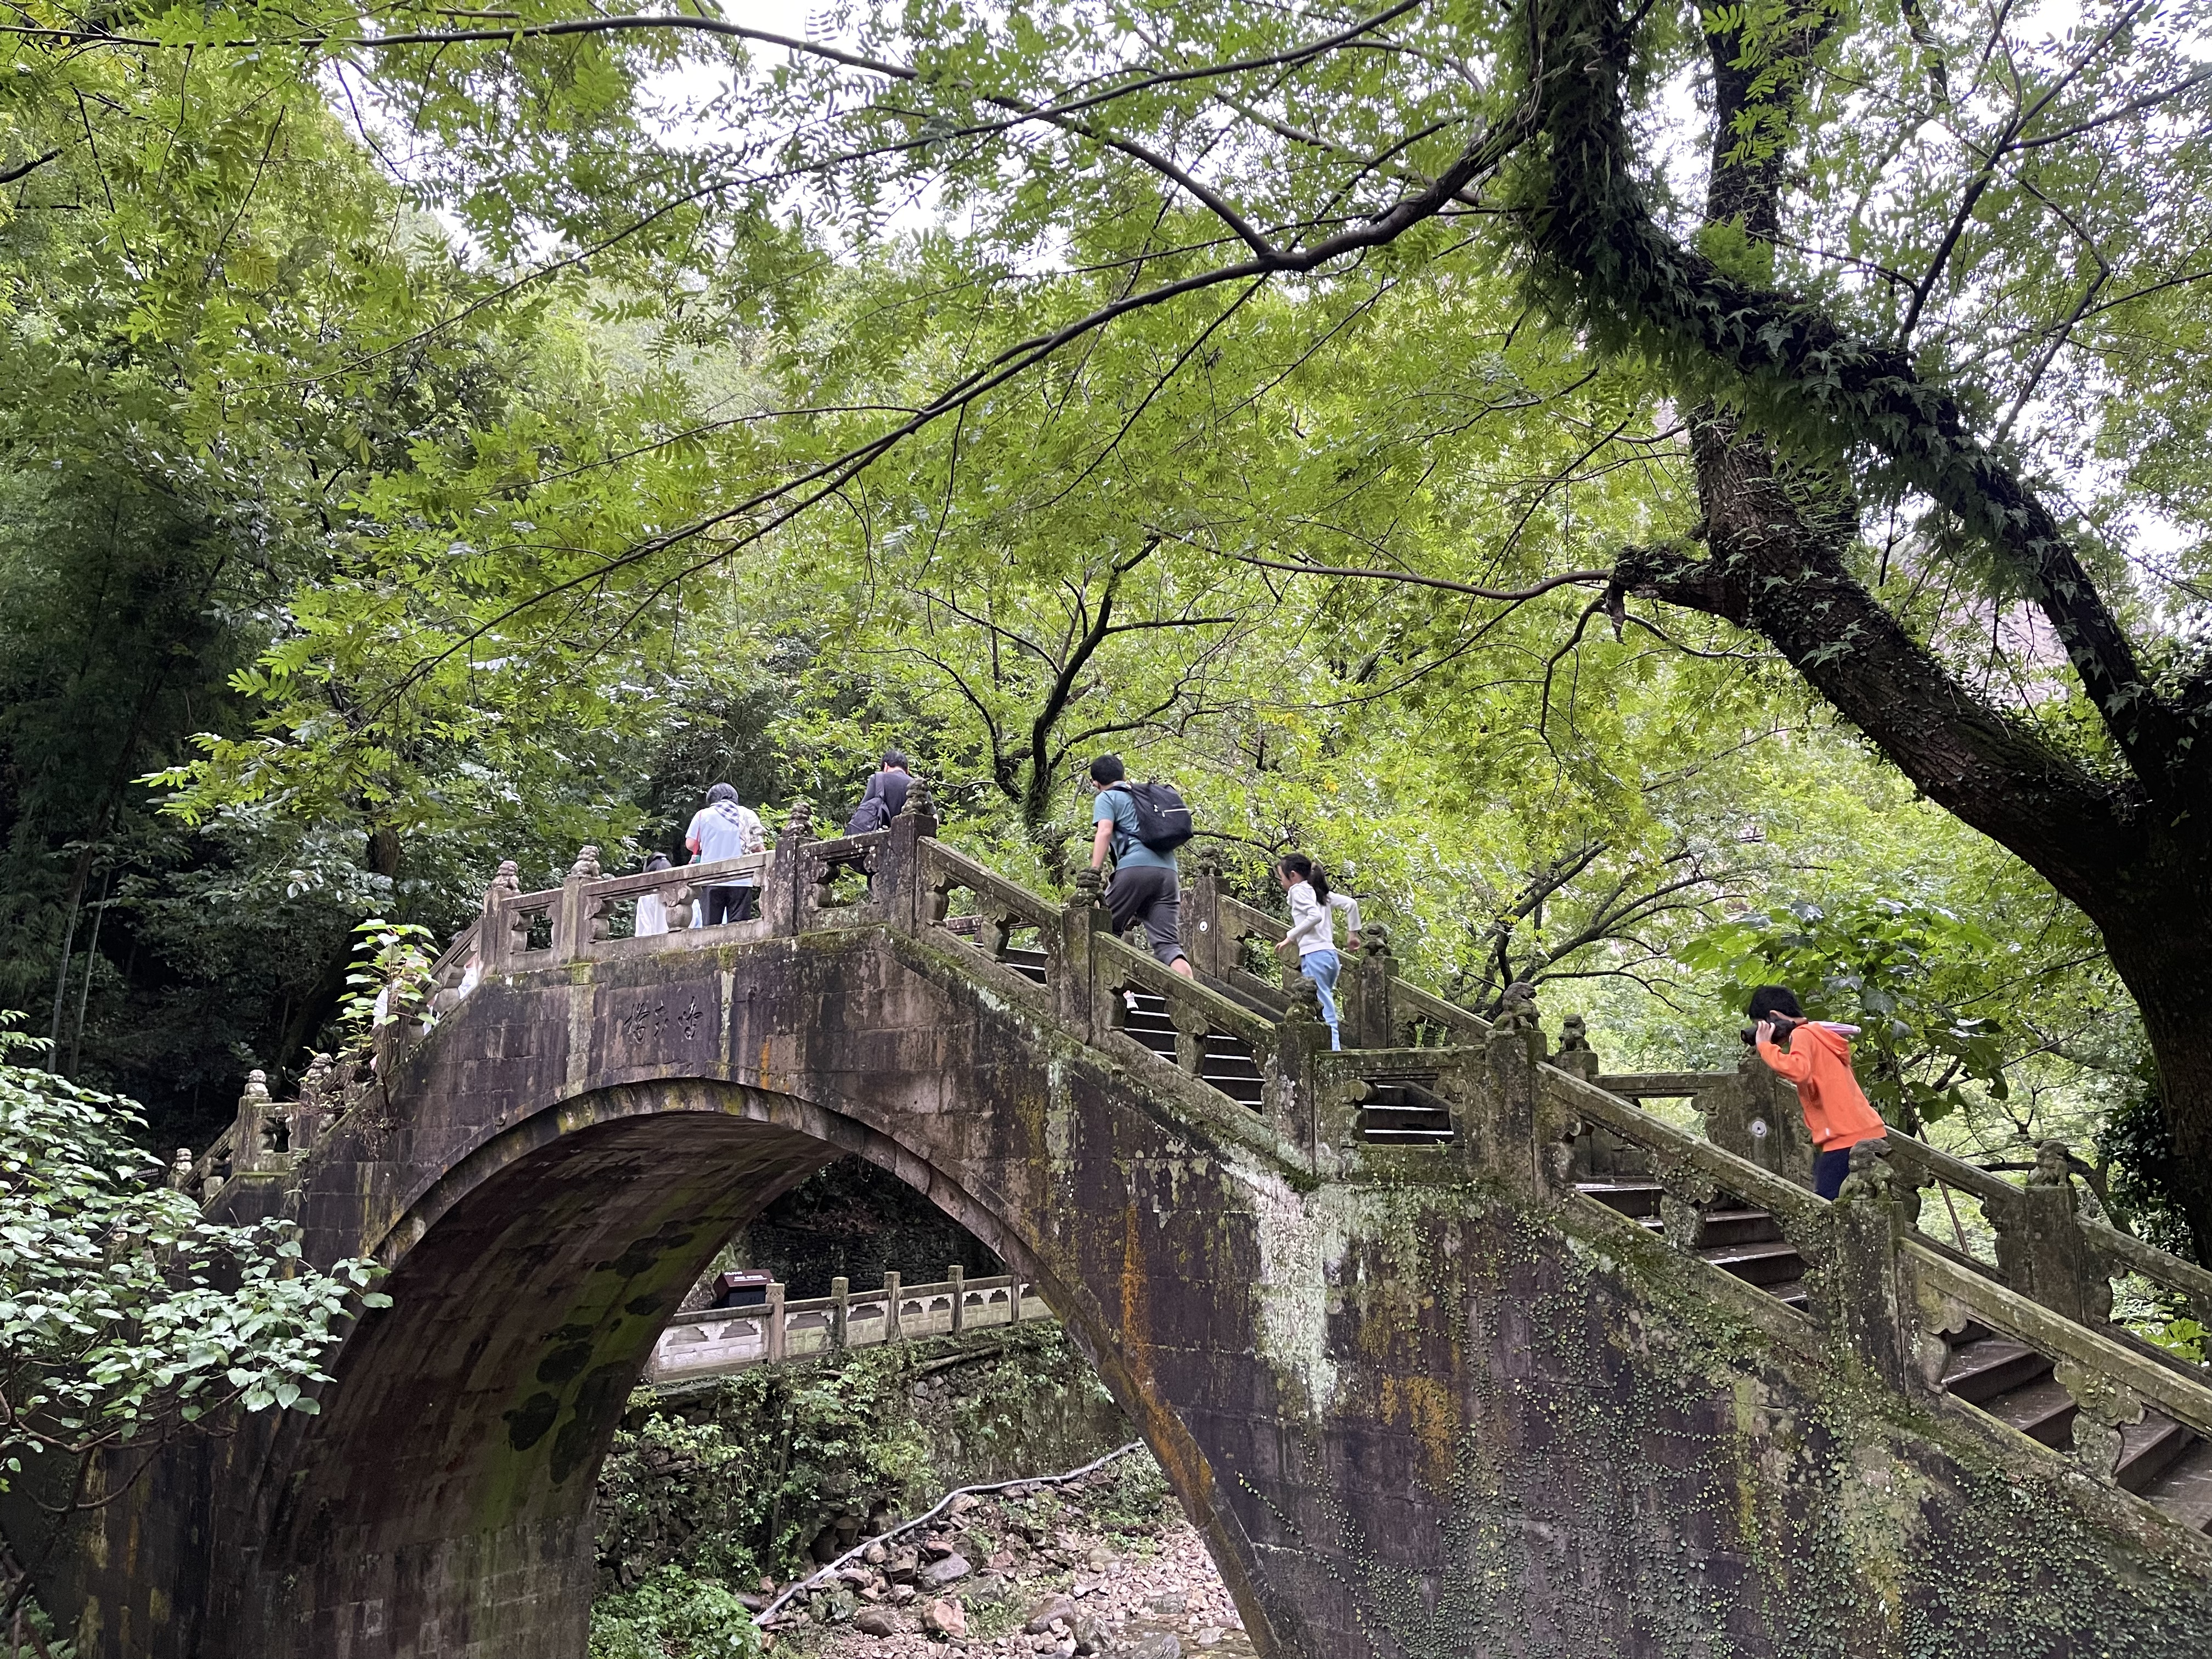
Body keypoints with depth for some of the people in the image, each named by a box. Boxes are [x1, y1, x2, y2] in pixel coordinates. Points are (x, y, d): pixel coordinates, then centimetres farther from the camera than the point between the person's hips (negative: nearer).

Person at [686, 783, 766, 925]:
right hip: (741, 880, 0)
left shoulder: (702, 815, 9)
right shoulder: (747, 814, 8)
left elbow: (690, 844, 8)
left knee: (710, 926, 3)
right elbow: (758, 847, 5)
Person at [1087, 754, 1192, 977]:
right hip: (1168, 872, 6)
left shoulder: (1107, 798, 12)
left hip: (1135, 867, -6)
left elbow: (1105, 832, -6)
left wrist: (1093, 873, -14)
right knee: (1168, 944, -3)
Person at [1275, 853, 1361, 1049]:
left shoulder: (1298, 890, -2)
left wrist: (1290, 937, -11)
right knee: (1324, 1010, 9)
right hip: (1331, 955, 9)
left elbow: (1315, 915, -17)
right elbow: (1351, 903, 14)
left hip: (1314, 955, -9)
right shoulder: (1320, 892, 21)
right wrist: (1354, 933, 19)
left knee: (1324, 1013, -12)